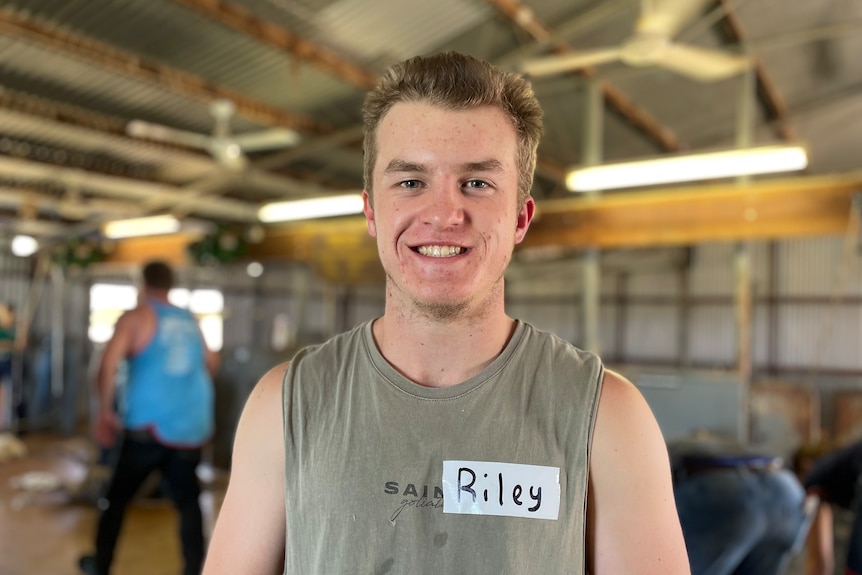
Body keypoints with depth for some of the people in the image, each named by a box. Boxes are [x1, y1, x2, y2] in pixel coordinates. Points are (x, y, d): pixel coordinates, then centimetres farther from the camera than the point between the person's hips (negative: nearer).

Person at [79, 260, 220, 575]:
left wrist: (105, 411, -6)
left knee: (117, 496, 15)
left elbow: (108, 364, -14)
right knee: (188, 500, 9)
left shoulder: (135, 317, -1)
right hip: (193, 427, 4)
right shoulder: (191, 321, 13)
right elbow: (211, 363, 26)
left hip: (150, 425, -3)